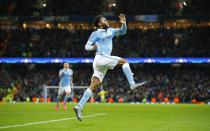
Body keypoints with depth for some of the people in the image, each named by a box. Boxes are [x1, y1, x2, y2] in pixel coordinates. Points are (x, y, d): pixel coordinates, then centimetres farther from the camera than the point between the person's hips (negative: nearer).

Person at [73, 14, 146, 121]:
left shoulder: (110, 31, 21)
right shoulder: (95, 34, 2)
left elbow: (122, 32, 24)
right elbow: (87, 46, 2)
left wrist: (124, 24, 5)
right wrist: (93, 47, -19)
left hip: (104, 60, 7)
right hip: (101, 58, -7)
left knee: (93, 86, 0)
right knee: (124, 61, -6)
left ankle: (79, 106, -5)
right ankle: (132, 84, -12)